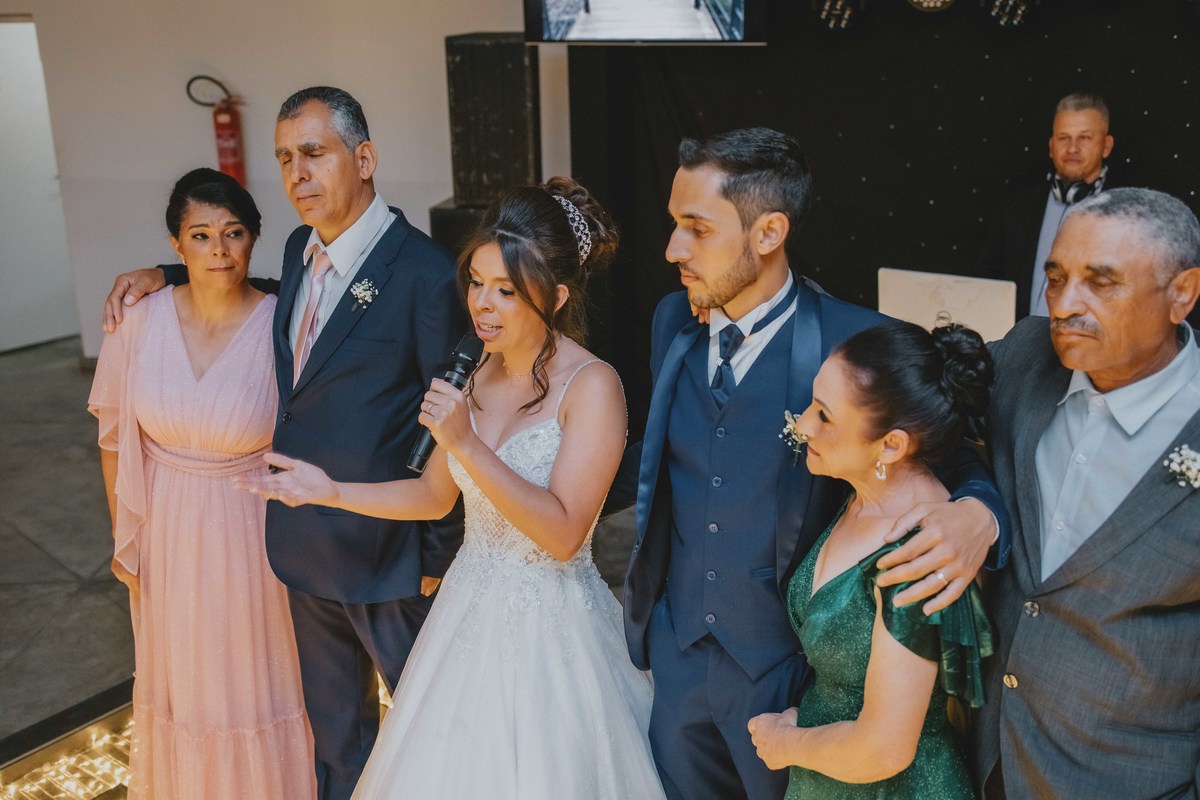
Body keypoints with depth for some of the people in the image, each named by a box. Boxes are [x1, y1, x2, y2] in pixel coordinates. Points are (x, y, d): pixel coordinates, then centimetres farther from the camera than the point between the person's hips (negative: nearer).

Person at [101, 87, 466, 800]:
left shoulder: (425, 275, -21)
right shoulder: (301, 248, 2)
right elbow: (280, 305, 23)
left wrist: (441, 558, -12)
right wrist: (164, 276, 10)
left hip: (385, 548, -7)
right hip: (304, 542, 7)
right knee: (334, 717, 26)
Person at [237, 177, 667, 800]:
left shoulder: (591, 387, -19)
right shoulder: (476, 373, 1)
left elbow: (563, 533, -23)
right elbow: (436, 496, 9)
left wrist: (466, 442, -28)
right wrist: (331, 492, -2)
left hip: (550, 627, -6)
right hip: (469, 609, 6)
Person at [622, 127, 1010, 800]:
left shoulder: (857, 344, -20)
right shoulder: (674, 321, -3)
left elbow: (958, 459, -12)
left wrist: (977, 516, -35)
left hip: (787, 669, -4)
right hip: (675, 651, 5)